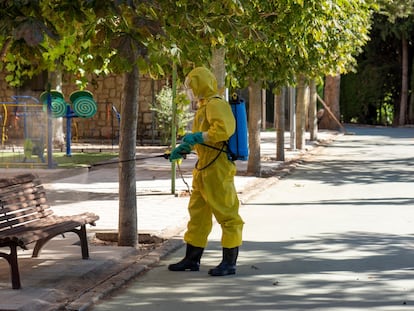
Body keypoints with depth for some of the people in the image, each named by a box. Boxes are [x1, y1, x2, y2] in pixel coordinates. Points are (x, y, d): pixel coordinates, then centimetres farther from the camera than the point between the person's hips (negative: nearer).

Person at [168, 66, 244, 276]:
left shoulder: (216, 105, -13)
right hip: (203, 169, 11)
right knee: (197, 213, 14)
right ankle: (192, 259, 22)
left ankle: (229, 262, 0)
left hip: (218, 169, -11)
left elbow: (223, 130, -29)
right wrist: (183, 149, 18)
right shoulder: (204, 108, 19)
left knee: (227, 215, -4)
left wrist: (197, 137, -22)